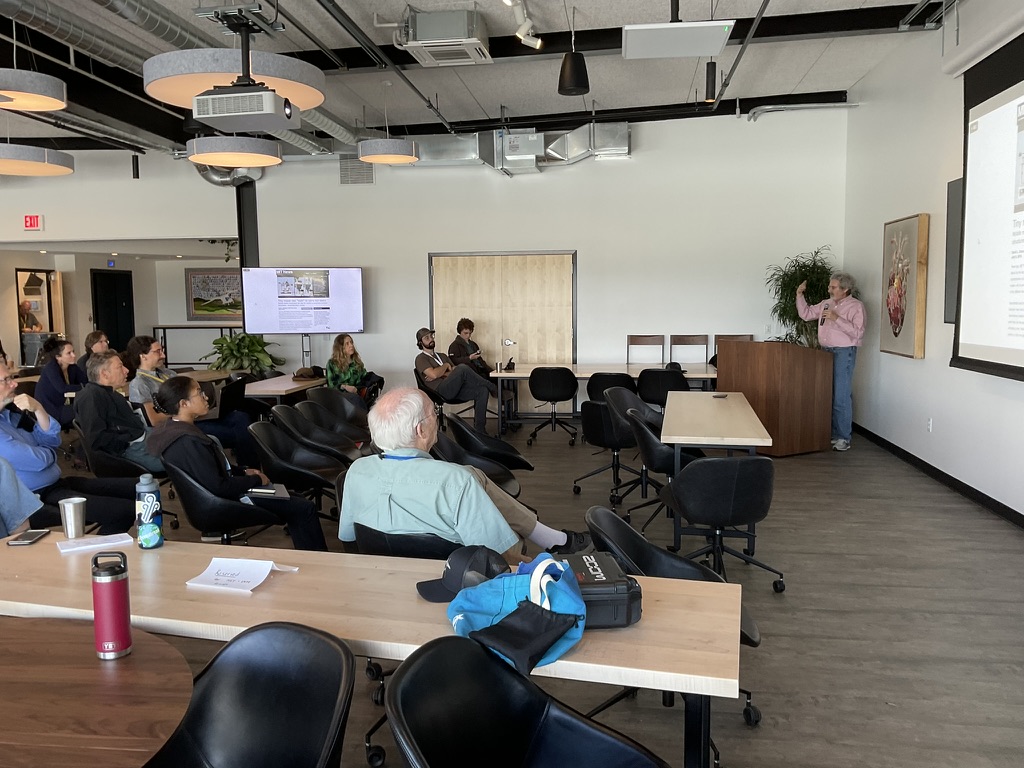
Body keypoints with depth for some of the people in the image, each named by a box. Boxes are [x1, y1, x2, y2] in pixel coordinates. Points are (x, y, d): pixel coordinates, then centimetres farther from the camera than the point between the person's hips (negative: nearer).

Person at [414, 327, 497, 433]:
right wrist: (446, 365, 5)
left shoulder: (442, 356, 29)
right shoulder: (421, 358, 6)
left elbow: (455, 372, 15)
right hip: (440, 390, -7)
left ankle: (479, 429, -19)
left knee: (482, 390, -19)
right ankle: (492, 387, -12)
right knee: (463, 368, -30)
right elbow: (434, 374, -13)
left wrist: (441, 374, -2)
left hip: (455, 388, 7)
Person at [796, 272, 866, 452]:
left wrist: (837, 318, -21)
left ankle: (843, 437, -1)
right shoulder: (826, 303, 13)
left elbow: (857, 332, -17)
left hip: (844, 352, -7)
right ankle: (830, 433, 19)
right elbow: (806, 314, 19)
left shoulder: (856, 306, -7)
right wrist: (799, 295, 8)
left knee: (841, 396, -7)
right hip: (825, 351, 7)